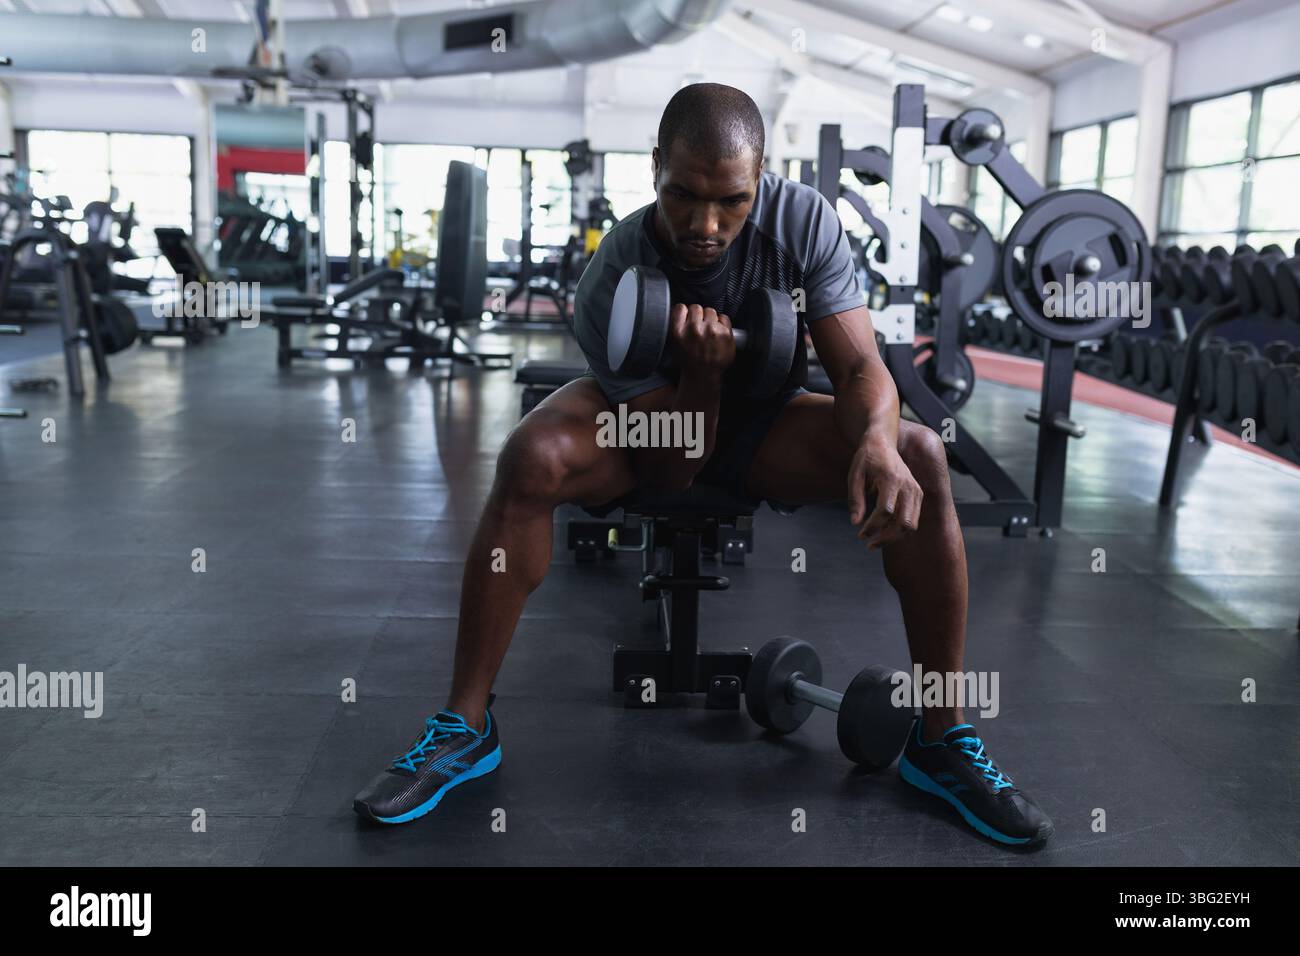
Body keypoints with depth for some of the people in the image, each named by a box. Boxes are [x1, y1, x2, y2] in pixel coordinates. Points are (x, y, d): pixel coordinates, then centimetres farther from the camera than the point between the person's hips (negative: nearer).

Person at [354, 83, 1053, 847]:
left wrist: (877, 440, -47)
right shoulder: (613, 282, -27)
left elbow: (861, 365, -24)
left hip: (761, 421, 2)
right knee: (531, 458, -33)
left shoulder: (805, 220, -22)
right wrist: (702, 370, -43)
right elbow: (669, 470, -24)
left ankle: (942, 741, -13)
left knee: (920, 454, -24)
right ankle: (465, 728, -19)